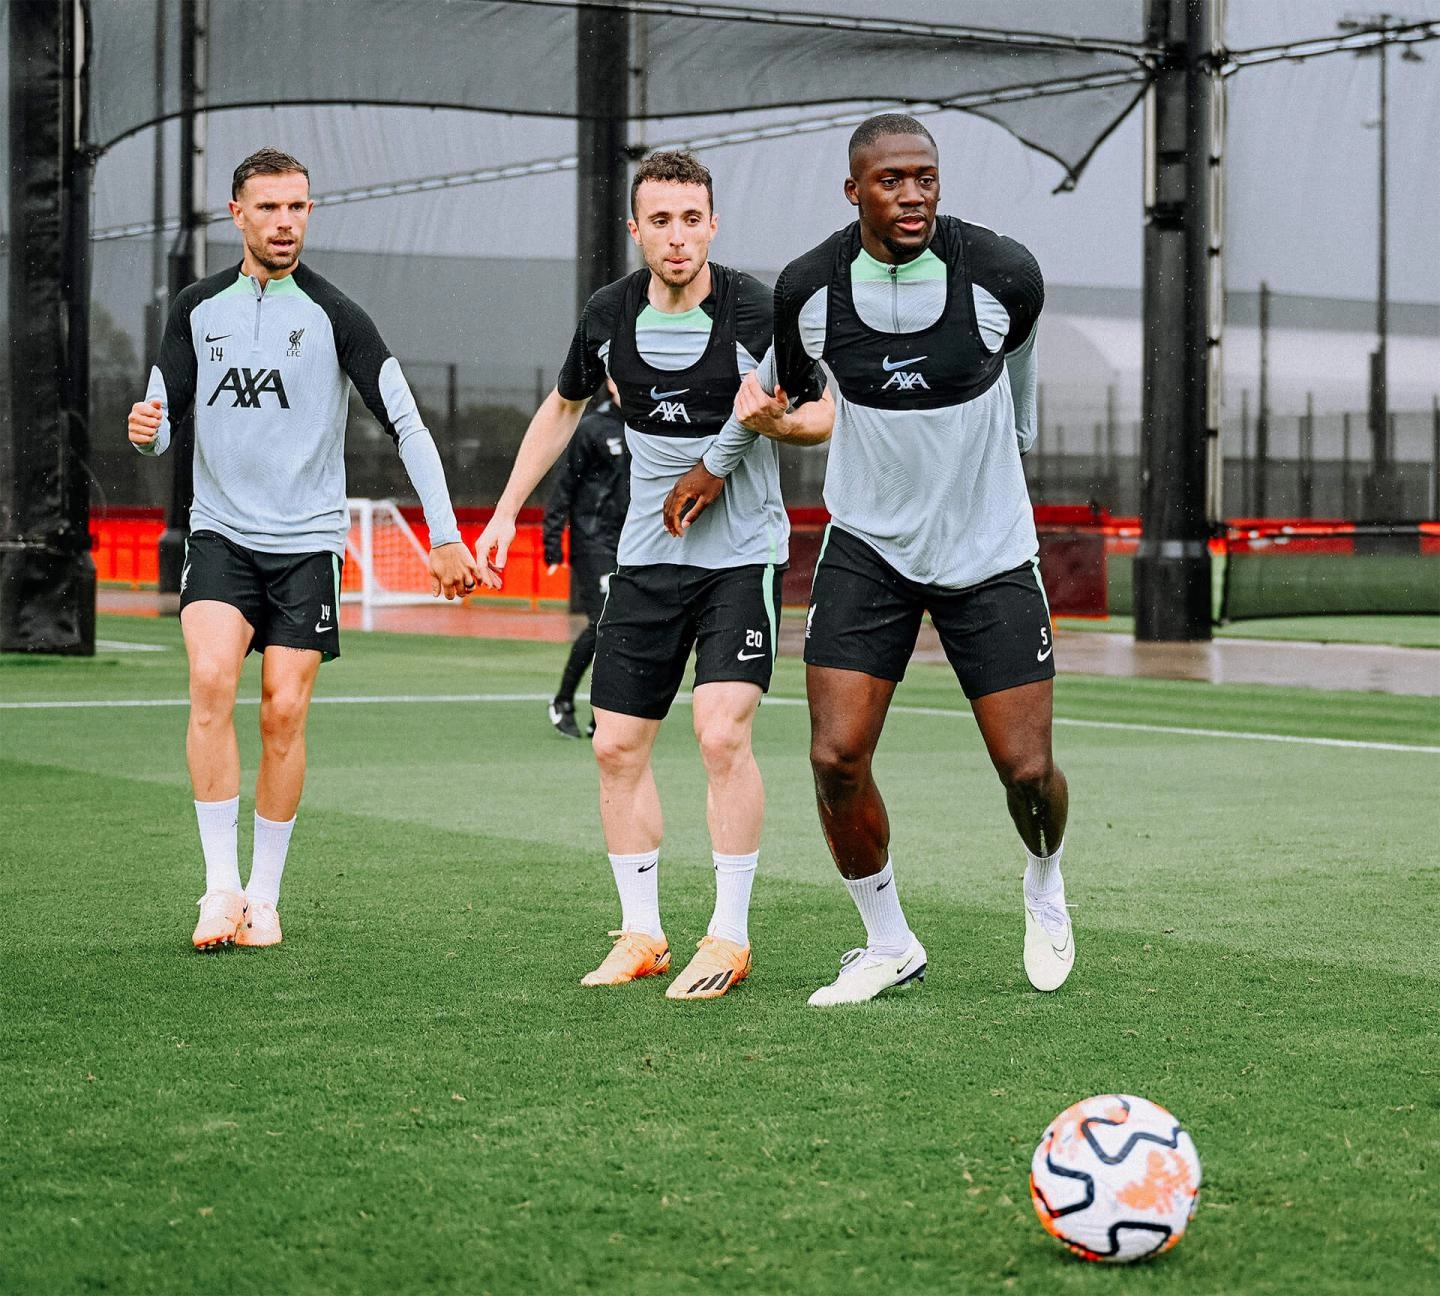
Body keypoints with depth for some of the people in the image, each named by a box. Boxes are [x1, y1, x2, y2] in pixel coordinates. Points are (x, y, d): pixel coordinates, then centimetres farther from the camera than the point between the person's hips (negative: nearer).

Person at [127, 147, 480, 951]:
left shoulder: (335, 314, -3)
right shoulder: (198, 309, 7)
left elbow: (406, 422, -4)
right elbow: (165, 418, 13)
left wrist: (445, 536, -9)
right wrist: (148, 429, -13)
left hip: (307, 540, -1)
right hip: (220, 531, 1)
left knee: (285, 711, -3)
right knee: (211, 681, -20)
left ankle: (266, 898, 10)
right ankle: (221, 885, -14)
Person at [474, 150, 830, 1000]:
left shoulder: (757, 312, -13)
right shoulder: (610, 316, 1)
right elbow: (565, 406, 19)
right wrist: (507, 510, 18)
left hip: (742, 555, -5)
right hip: (647, 556, 5)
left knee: (722, 735, -17)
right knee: (617, 746, 3)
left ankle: (729, 938, -5)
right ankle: (642, 936, 16)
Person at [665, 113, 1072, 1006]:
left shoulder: (1003, 275, -14)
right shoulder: (810, 288, -10)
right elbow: (779, 379, 13)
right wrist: (718, 463, 25)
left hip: (990, 553, -1)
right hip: (868, 547, 1)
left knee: (1028, 772, -2)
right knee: (837, 757, -11)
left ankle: (1046, 886, 33)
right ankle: (889, 946, 11)